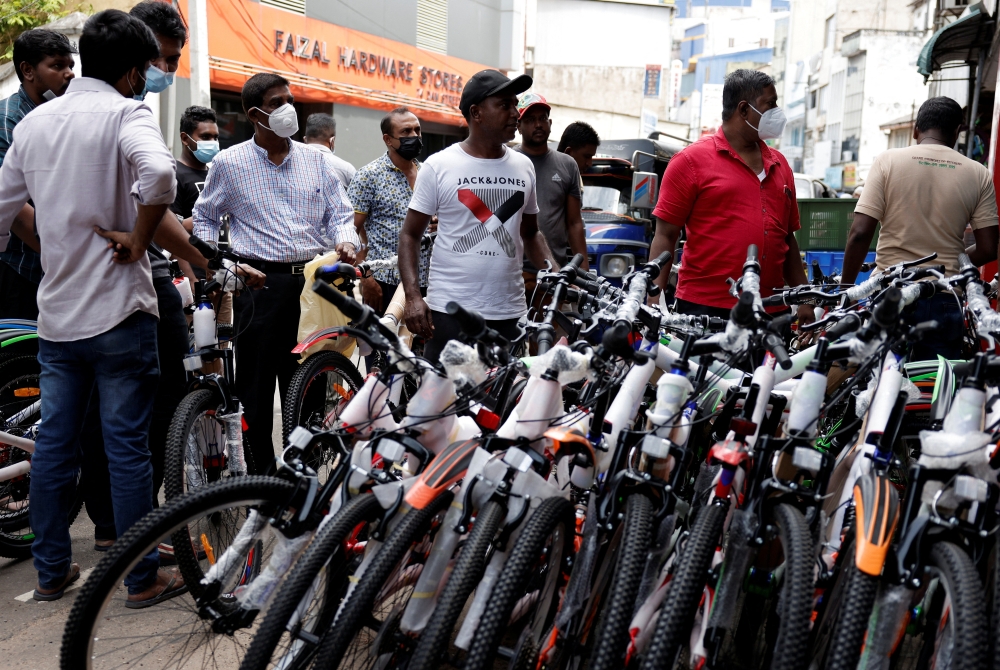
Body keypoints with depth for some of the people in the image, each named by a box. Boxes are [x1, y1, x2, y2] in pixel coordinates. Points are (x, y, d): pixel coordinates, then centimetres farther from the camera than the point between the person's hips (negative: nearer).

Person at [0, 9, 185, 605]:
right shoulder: (128, 113, -9)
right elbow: (159, 174, -31)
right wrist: (138, 241, -17)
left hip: (56, 312, 6)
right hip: (118, 309, -6)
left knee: (54, 444, 14)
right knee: (128, 446, 1)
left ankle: (52, 569, 27)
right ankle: (143, 578, 13)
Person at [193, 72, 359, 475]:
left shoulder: (314, 160, 10)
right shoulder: (229, 163, 3)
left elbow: (339, 213, 12)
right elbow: (205, 217, 14)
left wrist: (346, 241, -8)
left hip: (311, 281, 3)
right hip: (260, 283, -2)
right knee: (256, 386, 3)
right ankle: (262, 477, 16)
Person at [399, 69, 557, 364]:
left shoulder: (523, 167, 11)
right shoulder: (439, 166, -1)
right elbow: (410, 235, 2)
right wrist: (413, 297, -12)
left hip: (509, 312, 4)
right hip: (449, 310, -3)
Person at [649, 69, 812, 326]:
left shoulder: (779, 165, 16)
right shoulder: (692, 160, -1)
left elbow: (788, 239, 19)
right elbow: (665, 236, -5)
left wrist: (804, 301, 14)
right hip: (703, 308, -5)